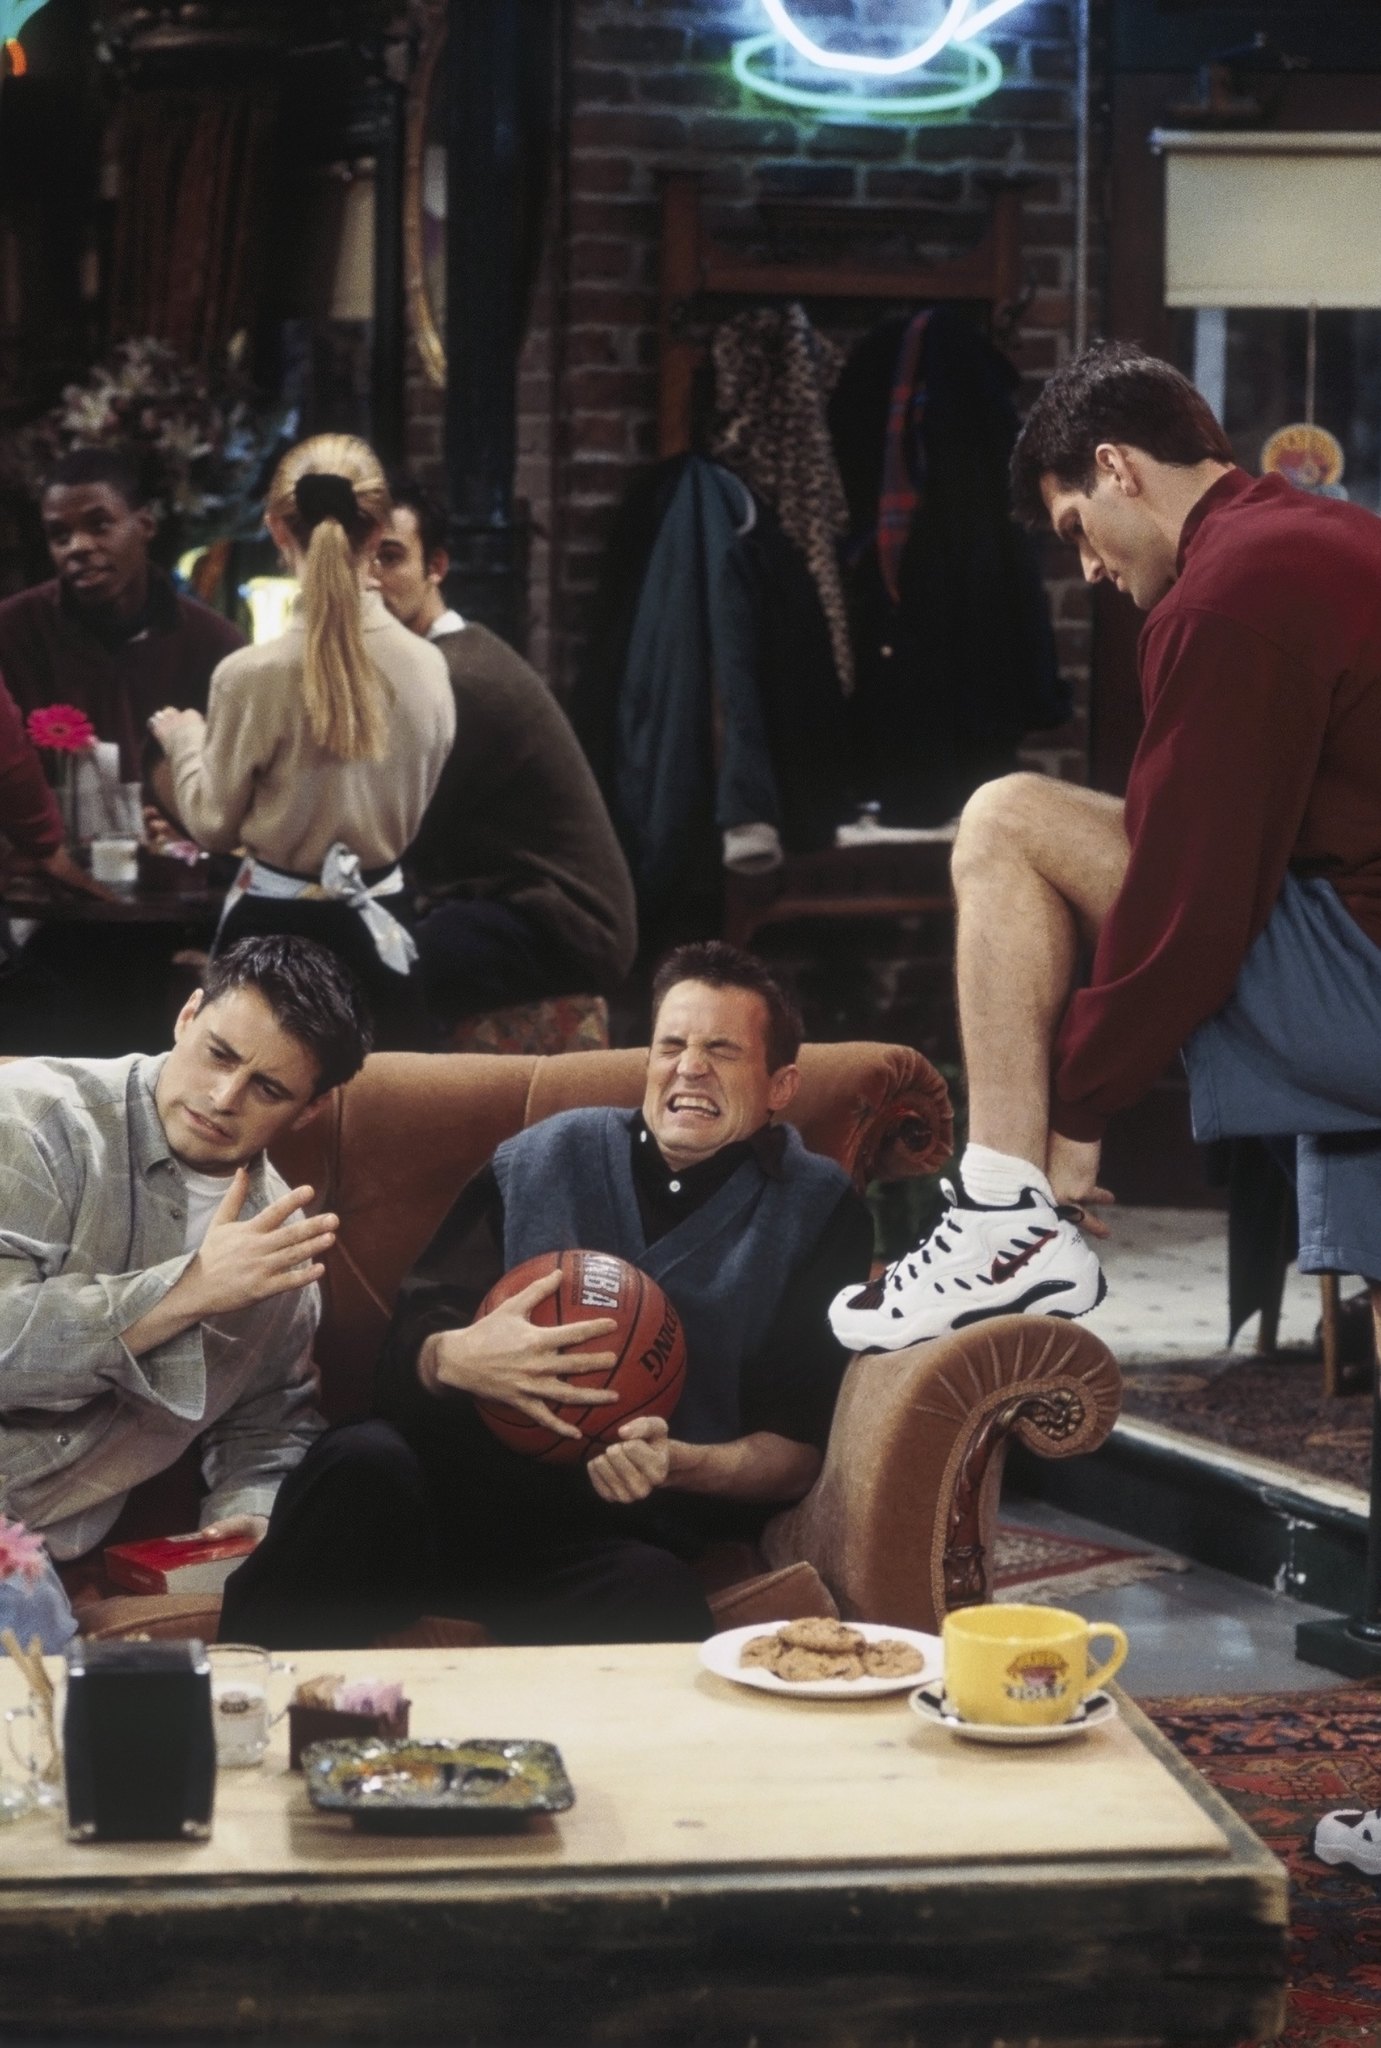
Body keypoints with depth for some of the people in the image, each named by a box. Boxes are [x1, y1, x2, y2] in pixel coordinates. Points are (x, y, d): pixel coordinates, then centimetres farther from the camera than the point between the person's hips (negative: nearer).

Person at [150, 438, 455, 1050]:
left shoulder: (252, 674, -18)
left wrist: (183, 740, 13)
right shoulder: (427, 667, -7)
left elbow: (214, 824, -4)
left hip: (277, 928, -3)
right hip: (380, 925, 3)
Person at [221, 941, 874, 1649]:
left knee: (655, 1594, -39)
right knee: (363, 1462, -36)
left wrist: (677, 1464, -14)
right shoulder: (546, 1158, 18)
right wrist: (453, 1358, -15)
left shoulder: (817, 1213, 14)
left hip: (629, 1529, -1)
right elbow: (407, 1342, 11)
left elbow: (798, 1451, 7)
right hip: (460, 1475, 1)